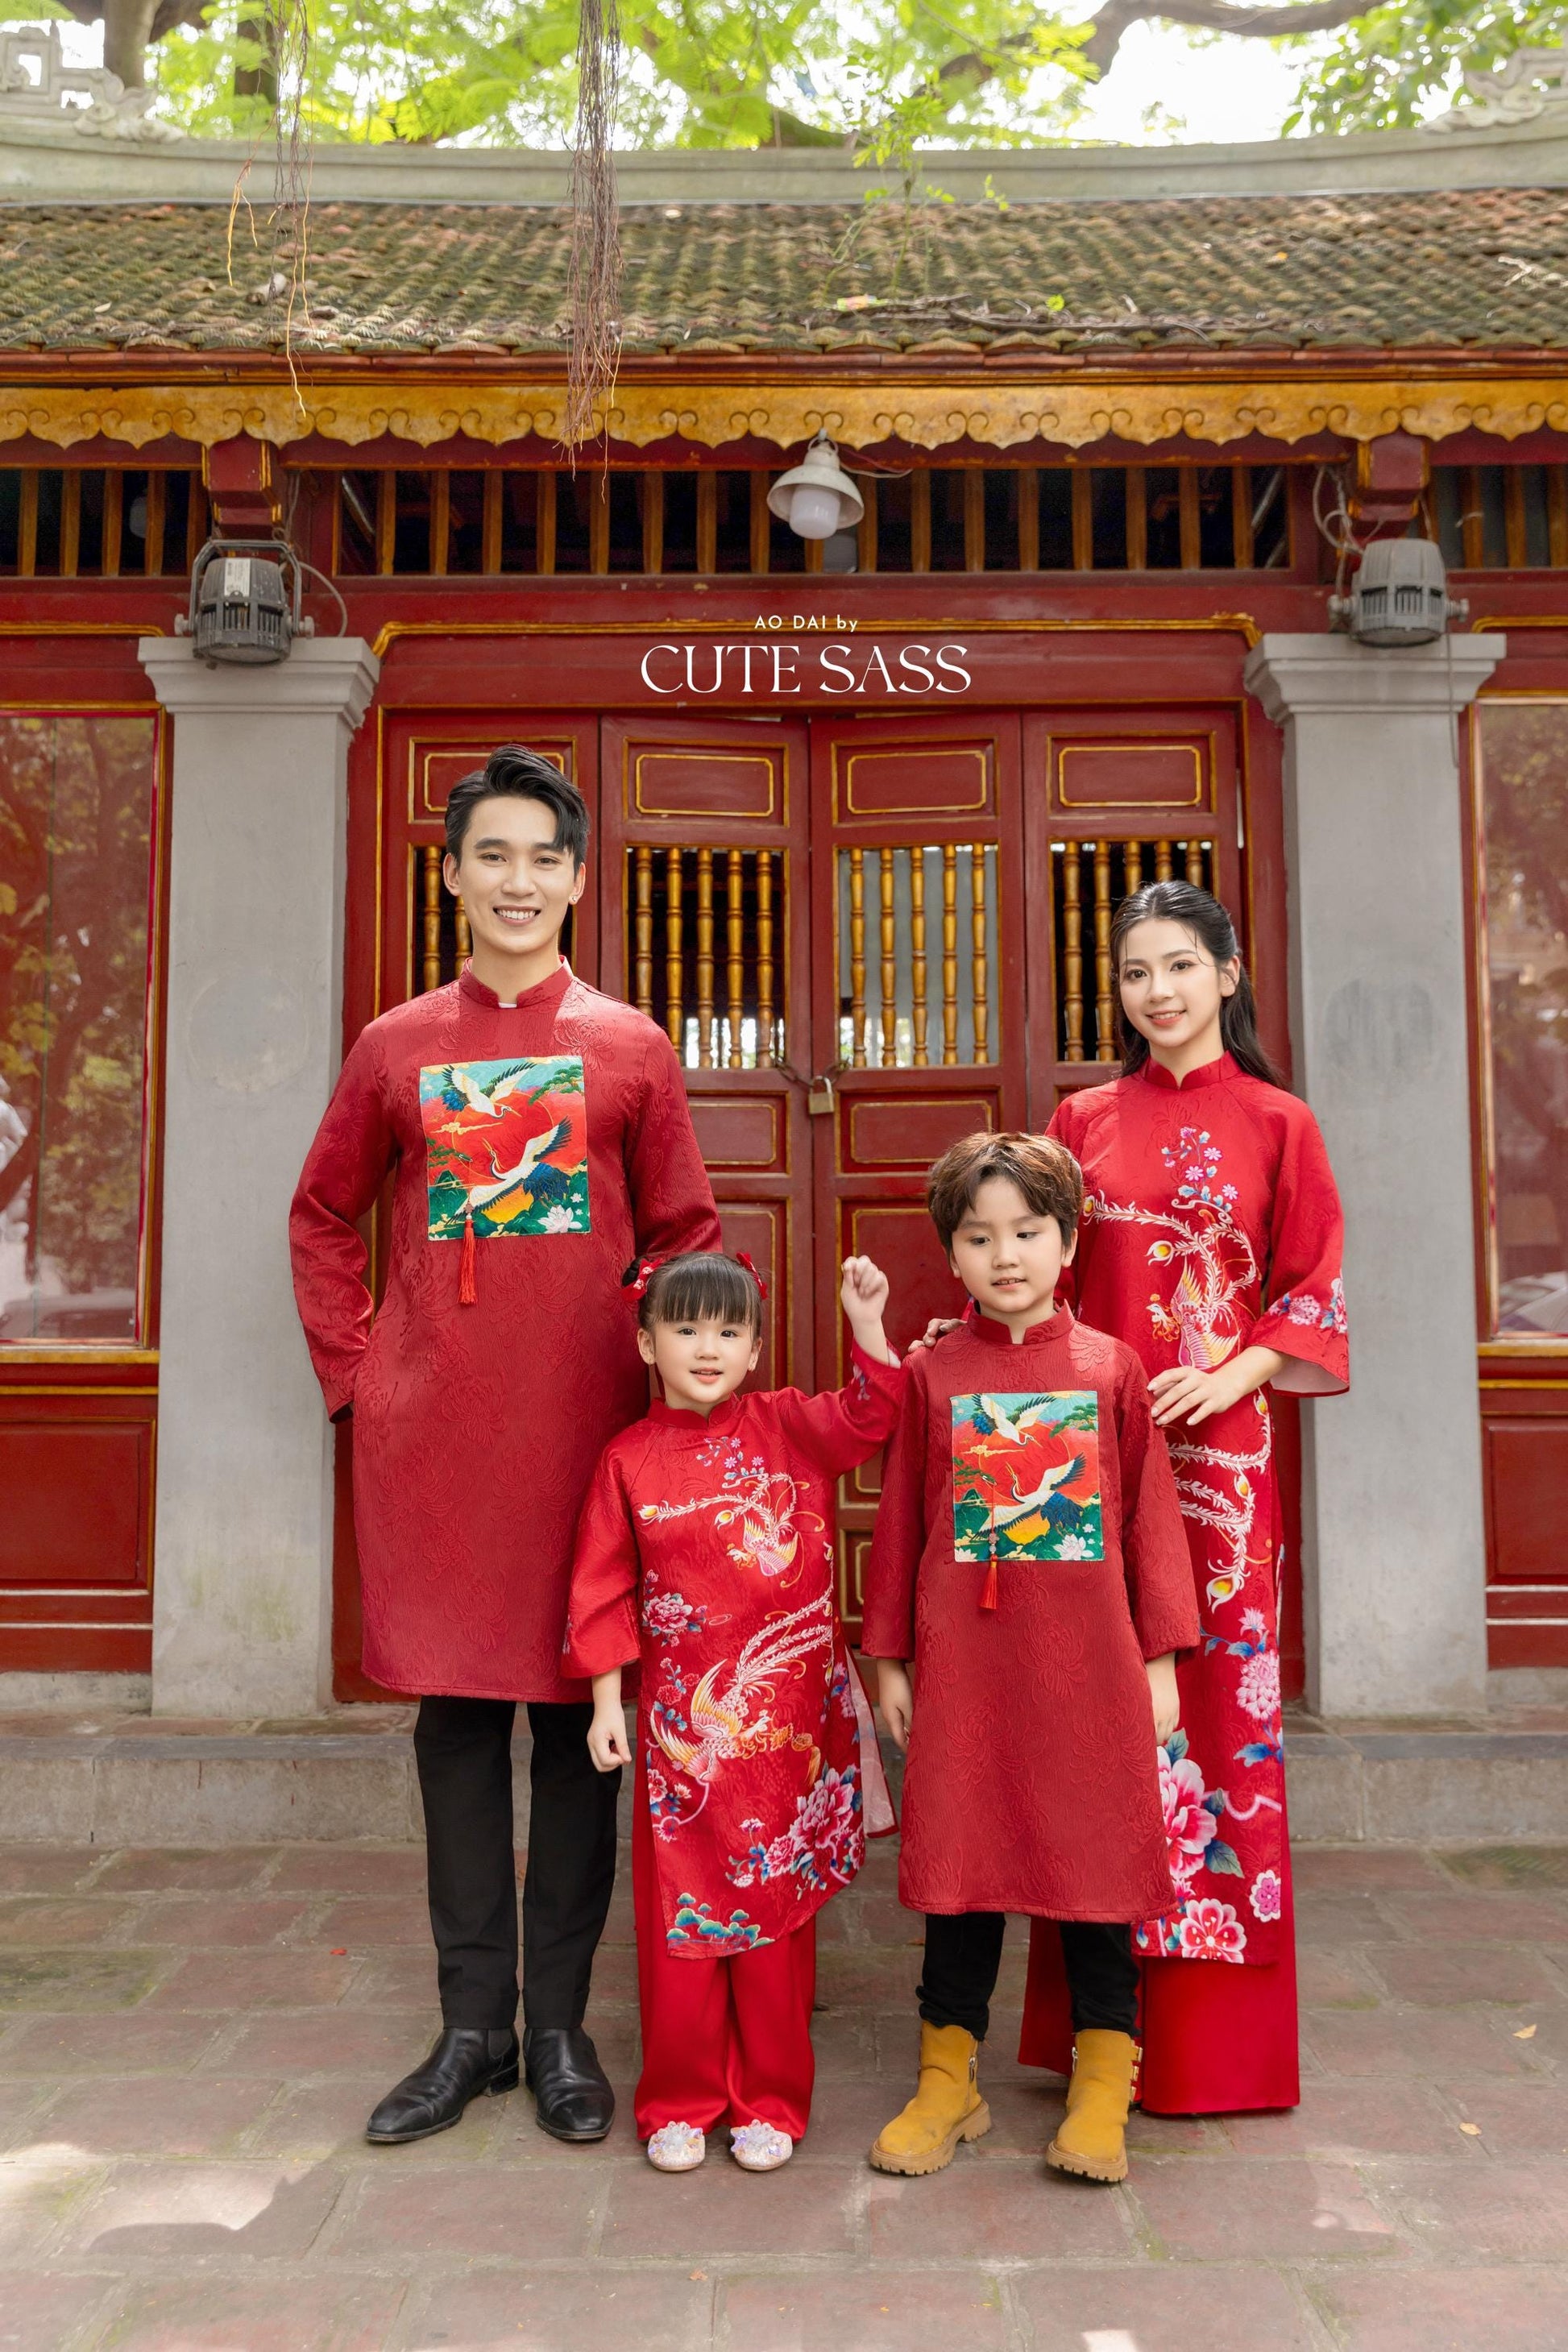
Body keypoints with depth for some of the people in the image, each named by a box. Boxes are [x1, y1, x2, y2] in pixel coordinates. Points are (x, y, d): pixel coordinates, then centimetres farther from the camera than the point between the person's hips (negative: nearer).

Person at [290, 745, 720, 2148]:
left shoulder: (631, 1048, 5)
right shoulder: (395, 1049, 8)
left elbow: (685, 1235, 8)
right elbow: (323, 1218, 16)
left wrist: (667, 1374, -2)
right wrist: (352, 1368, 7)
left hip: (586, 1418, -1)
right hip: (430, 1430, 1)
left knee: (579, 1711, 5)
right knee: (455, 1714, 7)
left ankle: (560, 2029, 20)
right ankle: (471, 2026, 21)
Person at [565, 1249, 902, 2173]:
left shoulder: (788, 1426, 1)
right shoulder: (630, 1458, 0)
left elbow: (870, 1418, -9)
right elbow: (605, 1589, 2)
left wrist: (867, 1325, -19)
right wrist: (607, 1698, 0)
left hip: (789, 1718, 0)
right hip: (684, 1722, 0)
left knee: (777, 1908, 10)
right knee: (681, 1910, 8)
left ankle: (771, 2102, 25)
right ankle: (681, 2103, 25)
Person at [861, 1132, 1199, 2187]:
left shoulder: (1111, 1367, 1)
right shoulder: (932, 1374, 2)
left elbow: (1151, 1514, 4)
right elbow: (901, 1518, 6)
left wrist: (1160, 1658, 2)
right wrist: (889, 1659, 6)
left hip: (1090, 1664, 0)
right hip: (963, 1663, 0)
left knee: (1098, 1856, 8)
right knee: (960, 1857, 9)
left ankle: (1103, 2089, 25)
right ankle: (949, 2076, 26)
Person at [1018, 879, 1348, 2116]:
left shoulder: (1277, 1123, 6)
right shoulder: (1085, 1120, 12)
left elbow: (1311, 1291, 4)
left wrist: (1229, 1375, -11)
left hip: (1215, 1443, -2)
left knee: (1218, 1692, 0)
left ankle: (1216, 2036, 16)